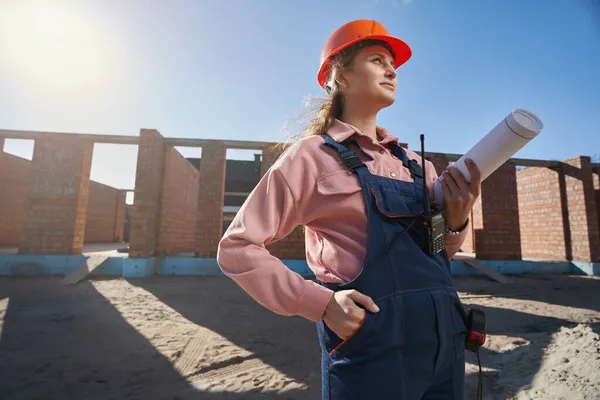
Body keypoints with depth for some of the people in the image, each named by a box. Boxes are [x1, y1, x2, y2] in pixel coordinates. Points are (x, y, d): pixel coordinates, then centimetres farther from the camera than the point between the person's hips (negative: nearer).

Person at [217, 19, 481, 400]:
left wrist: (456, 223, -7)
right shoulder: (313, 155, -9)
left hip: (445, 337, 7)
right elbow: (237, 247, -10)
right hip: (374, 344, -6)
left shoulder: (413, 162, 9)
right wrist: (320, 303, -18)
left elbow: (435, 253, 15)